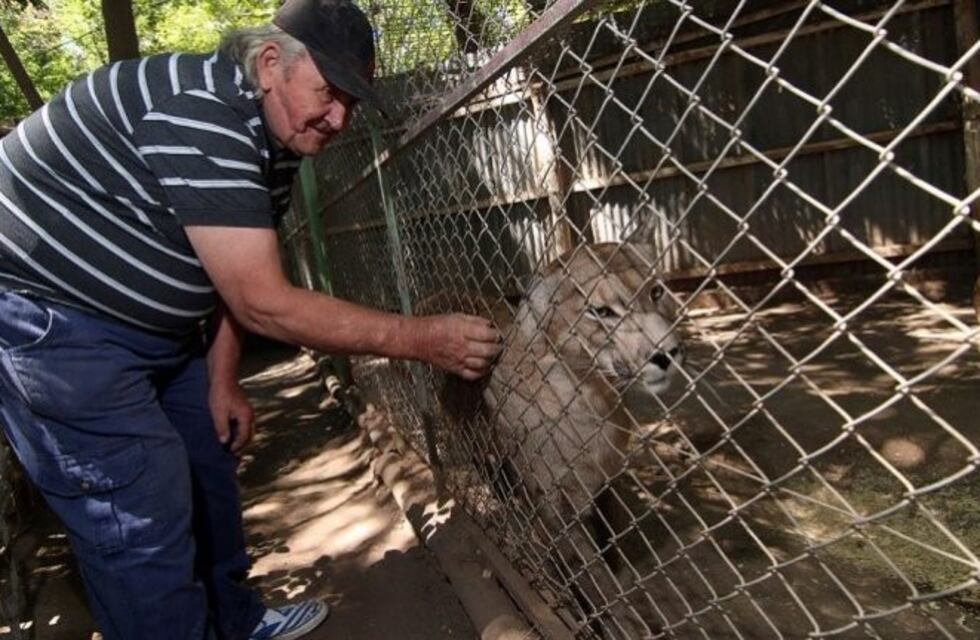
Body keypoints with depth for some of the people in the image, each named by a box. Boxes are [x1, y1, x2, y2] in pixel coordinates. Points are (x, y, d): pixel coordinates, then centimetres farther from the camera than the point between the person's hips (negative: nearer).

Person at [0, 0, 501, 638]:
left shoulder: (279, 132, 1)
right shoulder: (197, 113, -29)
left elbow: (241, 276, 8)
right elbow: (265, 304, -31)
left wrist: (222, 381, 5)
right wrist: (420, 339, -28)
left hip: (153, 325, 9)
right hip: (52, 320, -9)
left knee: (207, 471, 14)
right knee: (145, 523, -8)